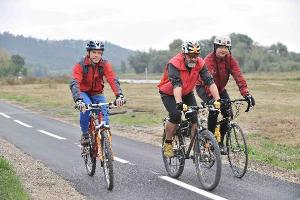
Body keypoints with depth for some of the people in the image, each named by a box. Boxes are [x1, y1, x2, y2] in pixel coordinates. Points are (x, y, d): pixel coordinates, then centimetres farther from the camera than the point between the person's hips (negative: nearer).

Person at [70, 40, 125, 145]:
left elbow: (113, 80, -28)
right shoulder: (80, 65, -22)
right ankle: (85, 135, -16)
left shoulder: (105, 65, -16)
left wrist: (119, 95, -45)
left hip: (97, 93, 2)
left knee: (104, 112, -20)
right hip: (84, 92, -2)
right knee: (85, 106, -32)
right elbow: (74, 83, -34)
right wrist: (78, 100, -51)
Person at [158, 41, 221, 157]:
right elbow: (176, 84, -42)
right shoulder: (174, 63, -31)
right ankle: (167, 144, -4)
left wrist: (217, 100, -37)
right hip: (169, 93, -4)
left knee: (195, 117, -13)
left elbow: (210, 81, -26)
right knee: (175, 115, -25)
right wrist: (179, 103, -55)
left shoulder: (200, 63, -20)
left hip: (187, 93, 4)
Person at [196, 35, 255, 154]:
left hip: (220, 88, 5)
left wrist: (246, 94, -38)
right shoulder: (209, 60, -29)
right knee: (214, 109, -29)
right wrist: (213, 97, -54)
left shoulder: (230, 60, -15)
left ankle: (220, 141, 5)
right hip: (203, 87, -5)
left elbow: (238, 77, -26)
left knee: (228, 113, -12)